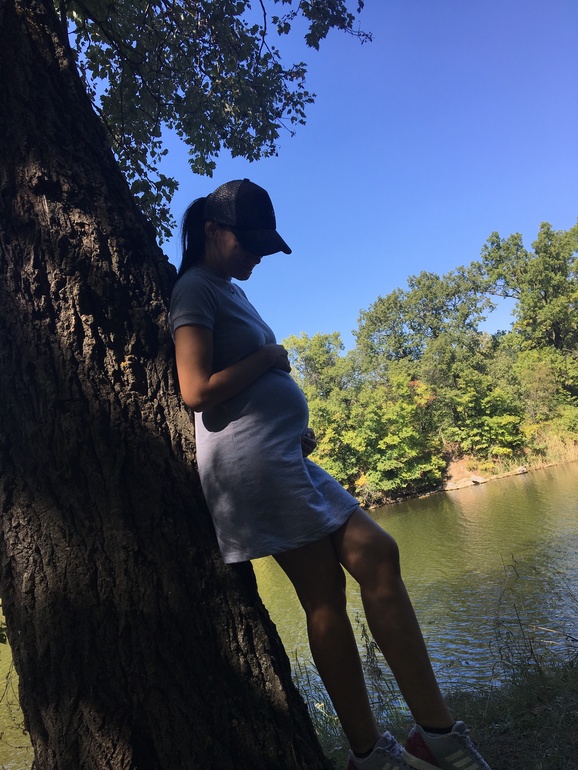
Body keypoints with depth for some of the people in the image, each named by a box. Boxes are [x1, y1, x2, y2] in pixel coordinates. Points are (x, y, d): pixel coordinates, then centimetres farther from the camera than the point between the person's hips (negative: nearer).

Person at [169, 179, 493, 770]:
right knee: (324, 595, -5)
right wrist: (269, 357, -5)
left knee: (377, 557, 5)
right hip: (252, 459, -9)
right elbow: (197, 390, -16)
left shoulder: (229, 292, 24)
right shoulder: (195, 288, -5)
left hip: (282, 458, 10)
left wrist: (294, 427, 12)